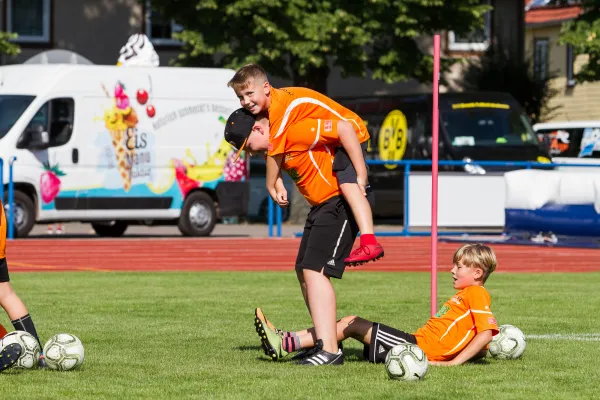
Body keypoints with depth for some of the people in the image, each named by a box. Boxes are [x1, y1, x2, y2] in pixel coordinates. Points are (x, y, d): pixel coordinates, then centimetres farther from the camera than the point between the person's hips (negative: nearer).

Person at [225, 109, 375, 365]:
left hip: (341, 200, -11)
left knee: (314, 270, -18)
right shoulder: (275, 145, 10)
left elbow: (345, 129, -25)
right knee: (304, 270, 13)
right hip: (321, 205, 11)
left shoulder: (295, 132, -20)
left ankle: (329, 349, -21)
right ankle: (325, 340, 19)